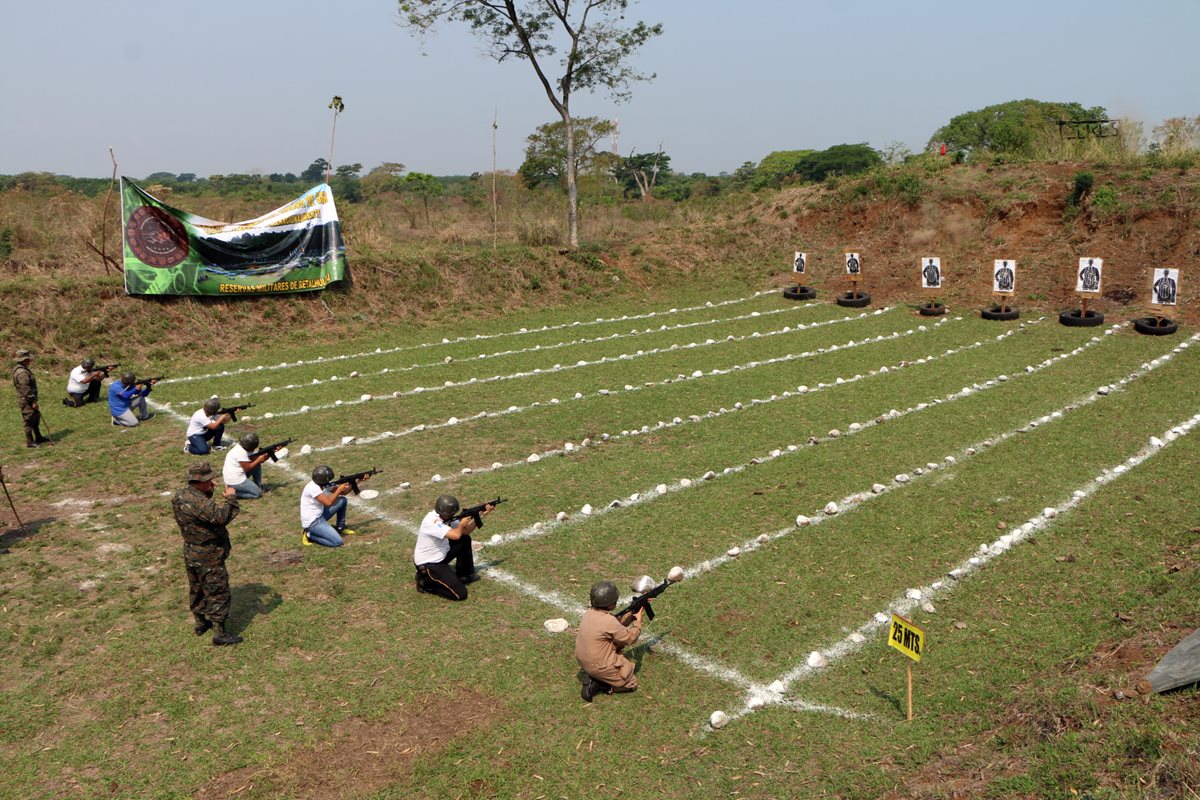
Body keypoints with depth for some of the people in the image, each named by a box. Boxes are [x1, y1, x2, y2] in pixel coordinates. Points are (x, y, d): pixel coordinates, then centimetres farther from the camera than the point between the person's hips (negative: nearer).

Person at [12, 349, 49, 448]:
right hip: (26, 401, -11)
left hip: (27, 400, 11)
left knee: (36, 418, 20)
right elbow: (26, 389, -26)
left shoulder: (19, 369, 10)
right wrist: (33, 401, -21)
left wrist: (33, 400, 23)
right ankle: (30, 442, 9)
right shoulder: (22, 373, -24)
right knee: (28, 421, 0)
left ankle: (38, 437, 32)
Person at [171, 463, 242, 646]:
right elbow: (222, 516, -36)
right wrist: (230, 498, -23)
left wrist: (209, 492, 0)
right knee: (218, 593, 2)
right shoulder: (199, 502, -31)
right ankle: (220, 634, 8)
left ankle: (200, 623, 41)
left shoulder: (180, 496, -1)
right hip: (208, 557, -9)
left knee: (196, 589, 24)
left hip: (190, 554, 9)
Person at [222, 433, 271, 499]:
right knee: (257, 493, -5)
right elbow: (247, 468, -21)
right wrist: (259, 459, -12)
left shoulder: (245, 449, 6)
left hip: (239, 474, 10)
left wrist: (269, 454, -4)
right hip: (235, 480, -10)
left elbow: (256, 459, 6)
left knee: (257, 465, 13)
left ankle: (258, 487, 16)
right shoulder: (241, 452, -24)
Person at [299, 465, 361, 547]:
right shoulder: (313, 487, -27)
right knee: (337, 542, -18)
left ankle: (340, 528, 18)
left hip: (320, 515, 9)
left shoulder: (325, 484, 0)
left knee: (343, 500, 6)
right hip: (312, 522, -9)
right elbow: (328, 503, -32)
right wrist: (339, 489, -20)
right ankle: (309, 535, -1)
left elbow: (343, 492, 6)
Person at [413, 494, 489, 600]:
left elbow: (466, 531, 6)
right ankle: (426, 581, 1)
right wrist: (461, 524, -15)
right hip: (428, 564, -9)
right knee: (460, 593, -15)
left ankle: (464, 575, 21)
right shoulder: (432, 521, -29)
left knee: (465, 540, 10)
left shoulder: (446, 517, -2)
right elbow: (456, 535, -38)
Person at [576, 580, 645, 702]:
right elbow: (630, 638, -14)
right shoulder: (608, 621, -28)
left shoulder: (590, 612, -3)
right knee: (632, 684, 12)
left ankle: (593, 677, 10)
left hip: (583, 660, 7)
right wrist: (638, 621, 1)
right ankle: (595, 684, -2)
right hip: (599, 666, -7)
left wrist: (632, 613, 3)